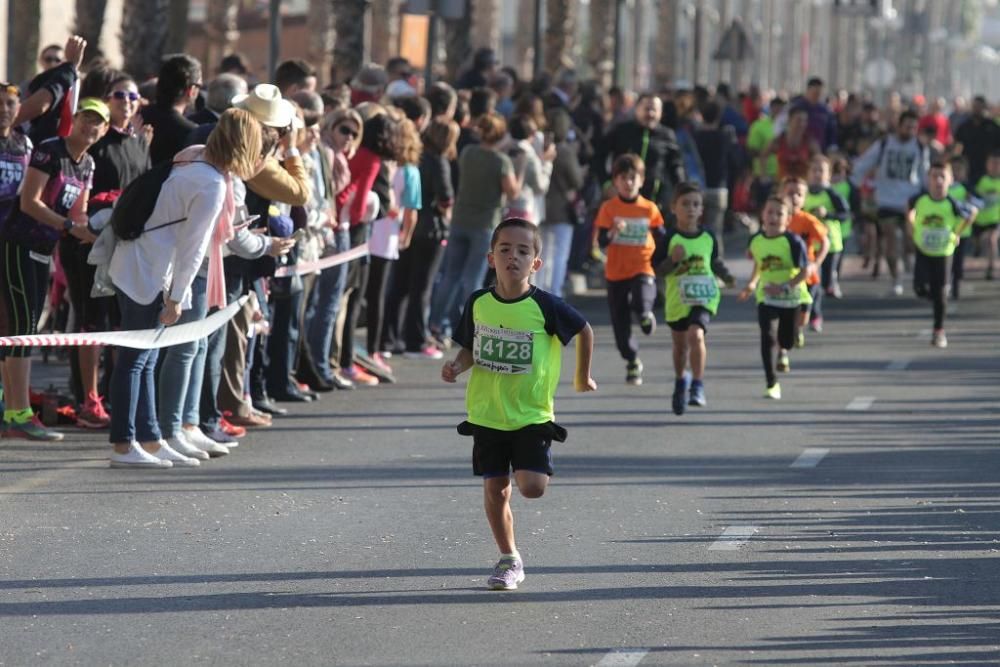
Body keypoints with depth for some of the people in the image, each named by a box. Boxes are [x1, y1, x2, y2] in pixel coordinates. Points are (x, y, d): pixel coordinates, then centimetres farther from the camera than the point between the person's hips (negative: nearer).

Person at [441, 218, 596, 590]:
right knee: (495, 491, 7)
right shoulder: (478, 304, -3)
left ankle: (528, 466, 20)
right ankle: (509, 560, 23)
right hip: (487, 415, 3)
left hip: (532, 415, -3)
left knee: (532, 487, -16)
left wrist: (582, 376, 13)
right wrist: (457, 367, -10)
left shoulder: (545, 307, -12)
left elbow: (583, 331, 4)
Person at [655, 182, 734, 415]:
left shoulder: (708, 237, 1)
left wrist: (726, 276, -3)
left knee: (696, 335, -23)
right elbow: (657, 268, -6)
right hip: (677, 298, 1)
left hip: (704, 297, -1)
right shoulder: (670, 239, -6)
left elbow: (716, 262, 14)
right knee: (680, 344, 15)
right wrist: (673, 260, -23)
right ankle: (681, 381, 42)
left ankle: (698, 386, -18)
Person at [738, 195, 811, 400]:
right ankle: (772, 384, -13)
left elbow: (804, 271, -18)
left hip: (792, 296, -1)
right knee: (767, 336, -17)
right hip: (766, 297, 1)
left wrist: (785, 287, -28)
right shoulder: (756, 240, -3)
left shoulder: (793, 241, -17)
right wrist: (752, 284, 13)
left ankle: (783, 352, 56)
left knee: (788, 338, 14)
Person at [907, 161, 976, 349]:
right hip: (922, 252, 1)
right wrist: (911, 226, 1)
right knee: (921, 289, -13)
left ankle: (939, 332, 14)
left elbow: (972, 213, 1)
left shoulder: (952, 205, -18)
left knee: (940, 294, 1)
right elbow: (910, 211, 11)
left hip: (943, 254, -1)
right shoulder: (919, 200, -14)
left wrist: (957, 233, -1)